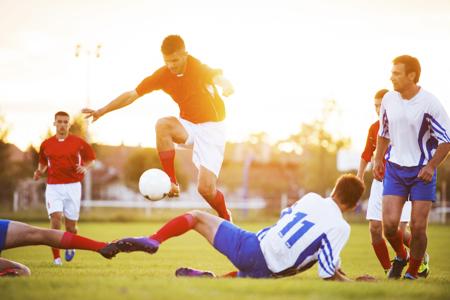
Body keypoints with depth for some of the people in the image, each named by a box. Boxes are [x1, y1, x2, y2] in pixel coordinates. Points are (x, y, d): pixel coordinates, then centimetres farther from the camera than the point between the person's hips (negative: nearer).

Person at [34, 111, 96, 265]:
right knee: (55, 218, -19)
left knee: (70, 226, 1)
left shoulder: (78, 142, 1)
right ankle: (56, 257, -11)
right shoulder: (46, 144, 6)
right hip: (53, 187, 1)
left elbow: (90, 158, 12)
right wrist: (40, 171, 2)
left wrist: (85, 167, -7)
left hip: (72, 187, 0)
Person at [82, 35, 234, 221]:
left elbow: (221, 80, -23)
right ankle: (171, 182, -23)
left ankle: (225, 217, 19)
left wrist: (227, 87, -45)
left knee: (206, 188, -15)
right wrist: (102, 111, -5)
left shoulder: (199, 69, -15)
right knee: (163, 124, -32)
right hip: (189, 125, 4)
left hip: (211, 126, -4)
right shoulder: (163, 75, -6)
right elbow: (132, 94, -3)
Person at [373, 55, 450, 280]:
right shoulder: (389, 100, 1)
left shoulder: (429, 103, -13)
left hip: (422, 171, -3)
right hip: (394, 169, 3)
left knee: (418, 226, -4)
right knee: (389, 223, -8)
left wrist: (431, 166, -16)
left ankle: (412, 273, 14)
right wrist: (378, 159, 9)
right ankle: (400, 257, 22)